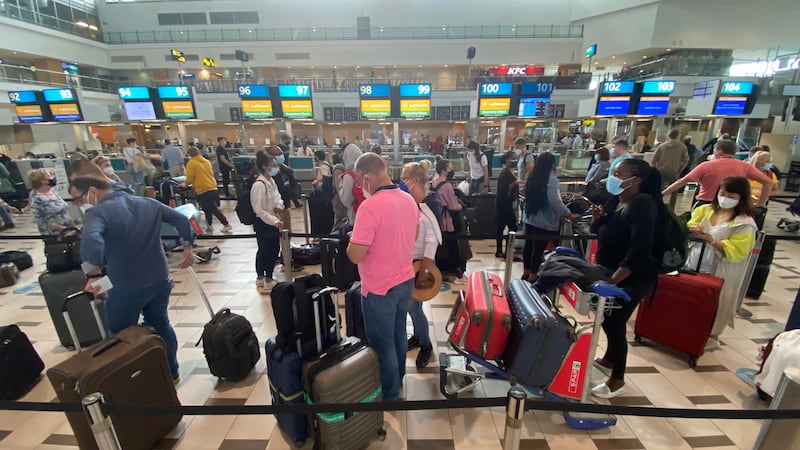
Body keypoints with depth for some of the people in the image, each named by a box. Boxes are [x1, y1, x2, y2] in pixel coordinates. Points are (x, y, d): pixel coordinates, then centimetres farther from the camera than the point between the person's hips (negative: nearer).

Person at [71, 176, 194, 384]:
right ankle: (171, 372, 36)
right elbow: (182, 220, 8)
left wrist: (93, 275, -29)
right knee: (161, 326, 22)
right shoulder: (148, 203, 6)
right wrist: (187, 248, 16)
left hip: (126, 288, -6)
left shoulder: (98, 212, -13)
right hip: (160, 280, 6)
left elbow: (90, 240, -34)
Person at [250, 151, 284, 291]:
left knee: (274, 250, 14)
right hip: (263, 223, -9)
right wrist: (275, 221, -30)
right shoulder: (259, 185, -19)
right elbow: (259, 210, -23)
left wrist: (279, 205, -2)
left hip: (272, 221, 9)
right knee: (266, 251, 1)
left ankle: (261, 277, 30)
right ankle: (268, 280, 17)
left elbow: (277, 197, 21)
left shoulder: (271, 181, 7)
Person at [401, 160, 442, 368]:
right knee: (410, 304, 17)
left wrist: (423, 272, -23)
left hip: (420, 264, -7)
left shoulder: (429, 207, -18)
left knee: (413, 306, 1)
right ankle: (417, 336, 40)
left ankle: (426, 345, 24)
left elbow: (432, 241, -21)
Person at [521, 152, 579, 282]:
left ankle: (526, 273, 27)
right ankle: (532, 276, 13)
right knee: (539, 249, 3)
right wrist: (569, 214, -11)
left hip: (530, 218, 7)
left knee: (529, 246, 15)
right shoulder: (551, 179, -17)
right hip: (544, 222, -7)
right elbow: (555, 201, -21)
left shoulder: (532, 177, 5)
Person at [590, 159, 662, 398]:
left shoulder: (643, 205, -22)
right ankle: (609, 360, 44)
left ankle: (617, 381, 21)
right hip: (610, 271, 8)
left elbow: (639, 250, -29)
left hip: (632, 279, -8)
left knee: (616, 323, 1)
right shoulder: (617, 199, 3)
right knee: (607, 318, 21)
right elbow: (599, 231, 12)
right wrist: (598, 217, -10)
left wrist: (613, 280, -34)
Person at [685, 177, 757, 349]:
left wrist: (712, 240, -29)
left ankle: (712, 337, 25)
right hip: (694, 265, 5)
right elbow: (688, 226, 5)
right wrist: (693, 229, -17)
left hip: (719, 272, -4)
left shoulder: (745, 224, -12)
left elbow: (735, 252, -17)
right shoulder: (705, 210, 2)